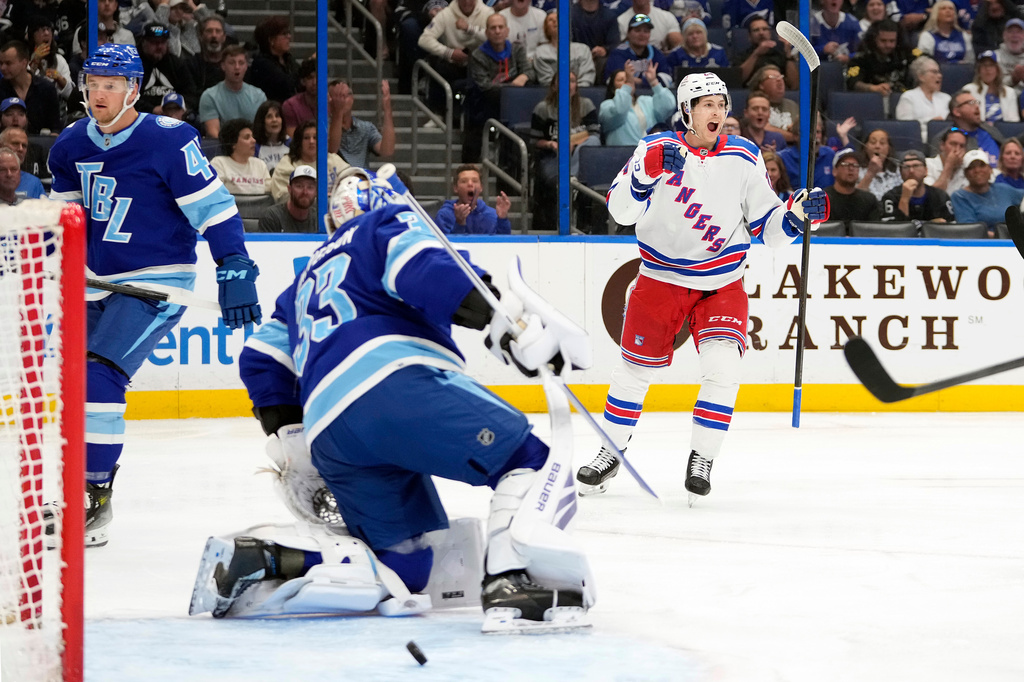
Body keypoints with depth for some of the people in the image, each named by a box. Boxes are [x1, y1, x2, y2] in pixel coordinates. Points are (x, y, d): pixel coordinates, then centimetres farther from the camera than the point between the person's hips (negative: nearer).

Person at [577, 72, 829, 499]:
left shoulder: (744, 158, -3)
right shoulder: (657, 148, -9)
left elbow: (768, 227, 1)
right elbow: (620, 210, -19)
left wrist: (798, 214, -19)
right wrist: (650, 171, -34)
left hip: (721, 283, 1)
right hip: (661, 279, -1)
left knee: (722, 367, -17)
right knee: (636, 368, 7)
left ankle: (701, 459, -1)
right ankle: (610, 452, 28)